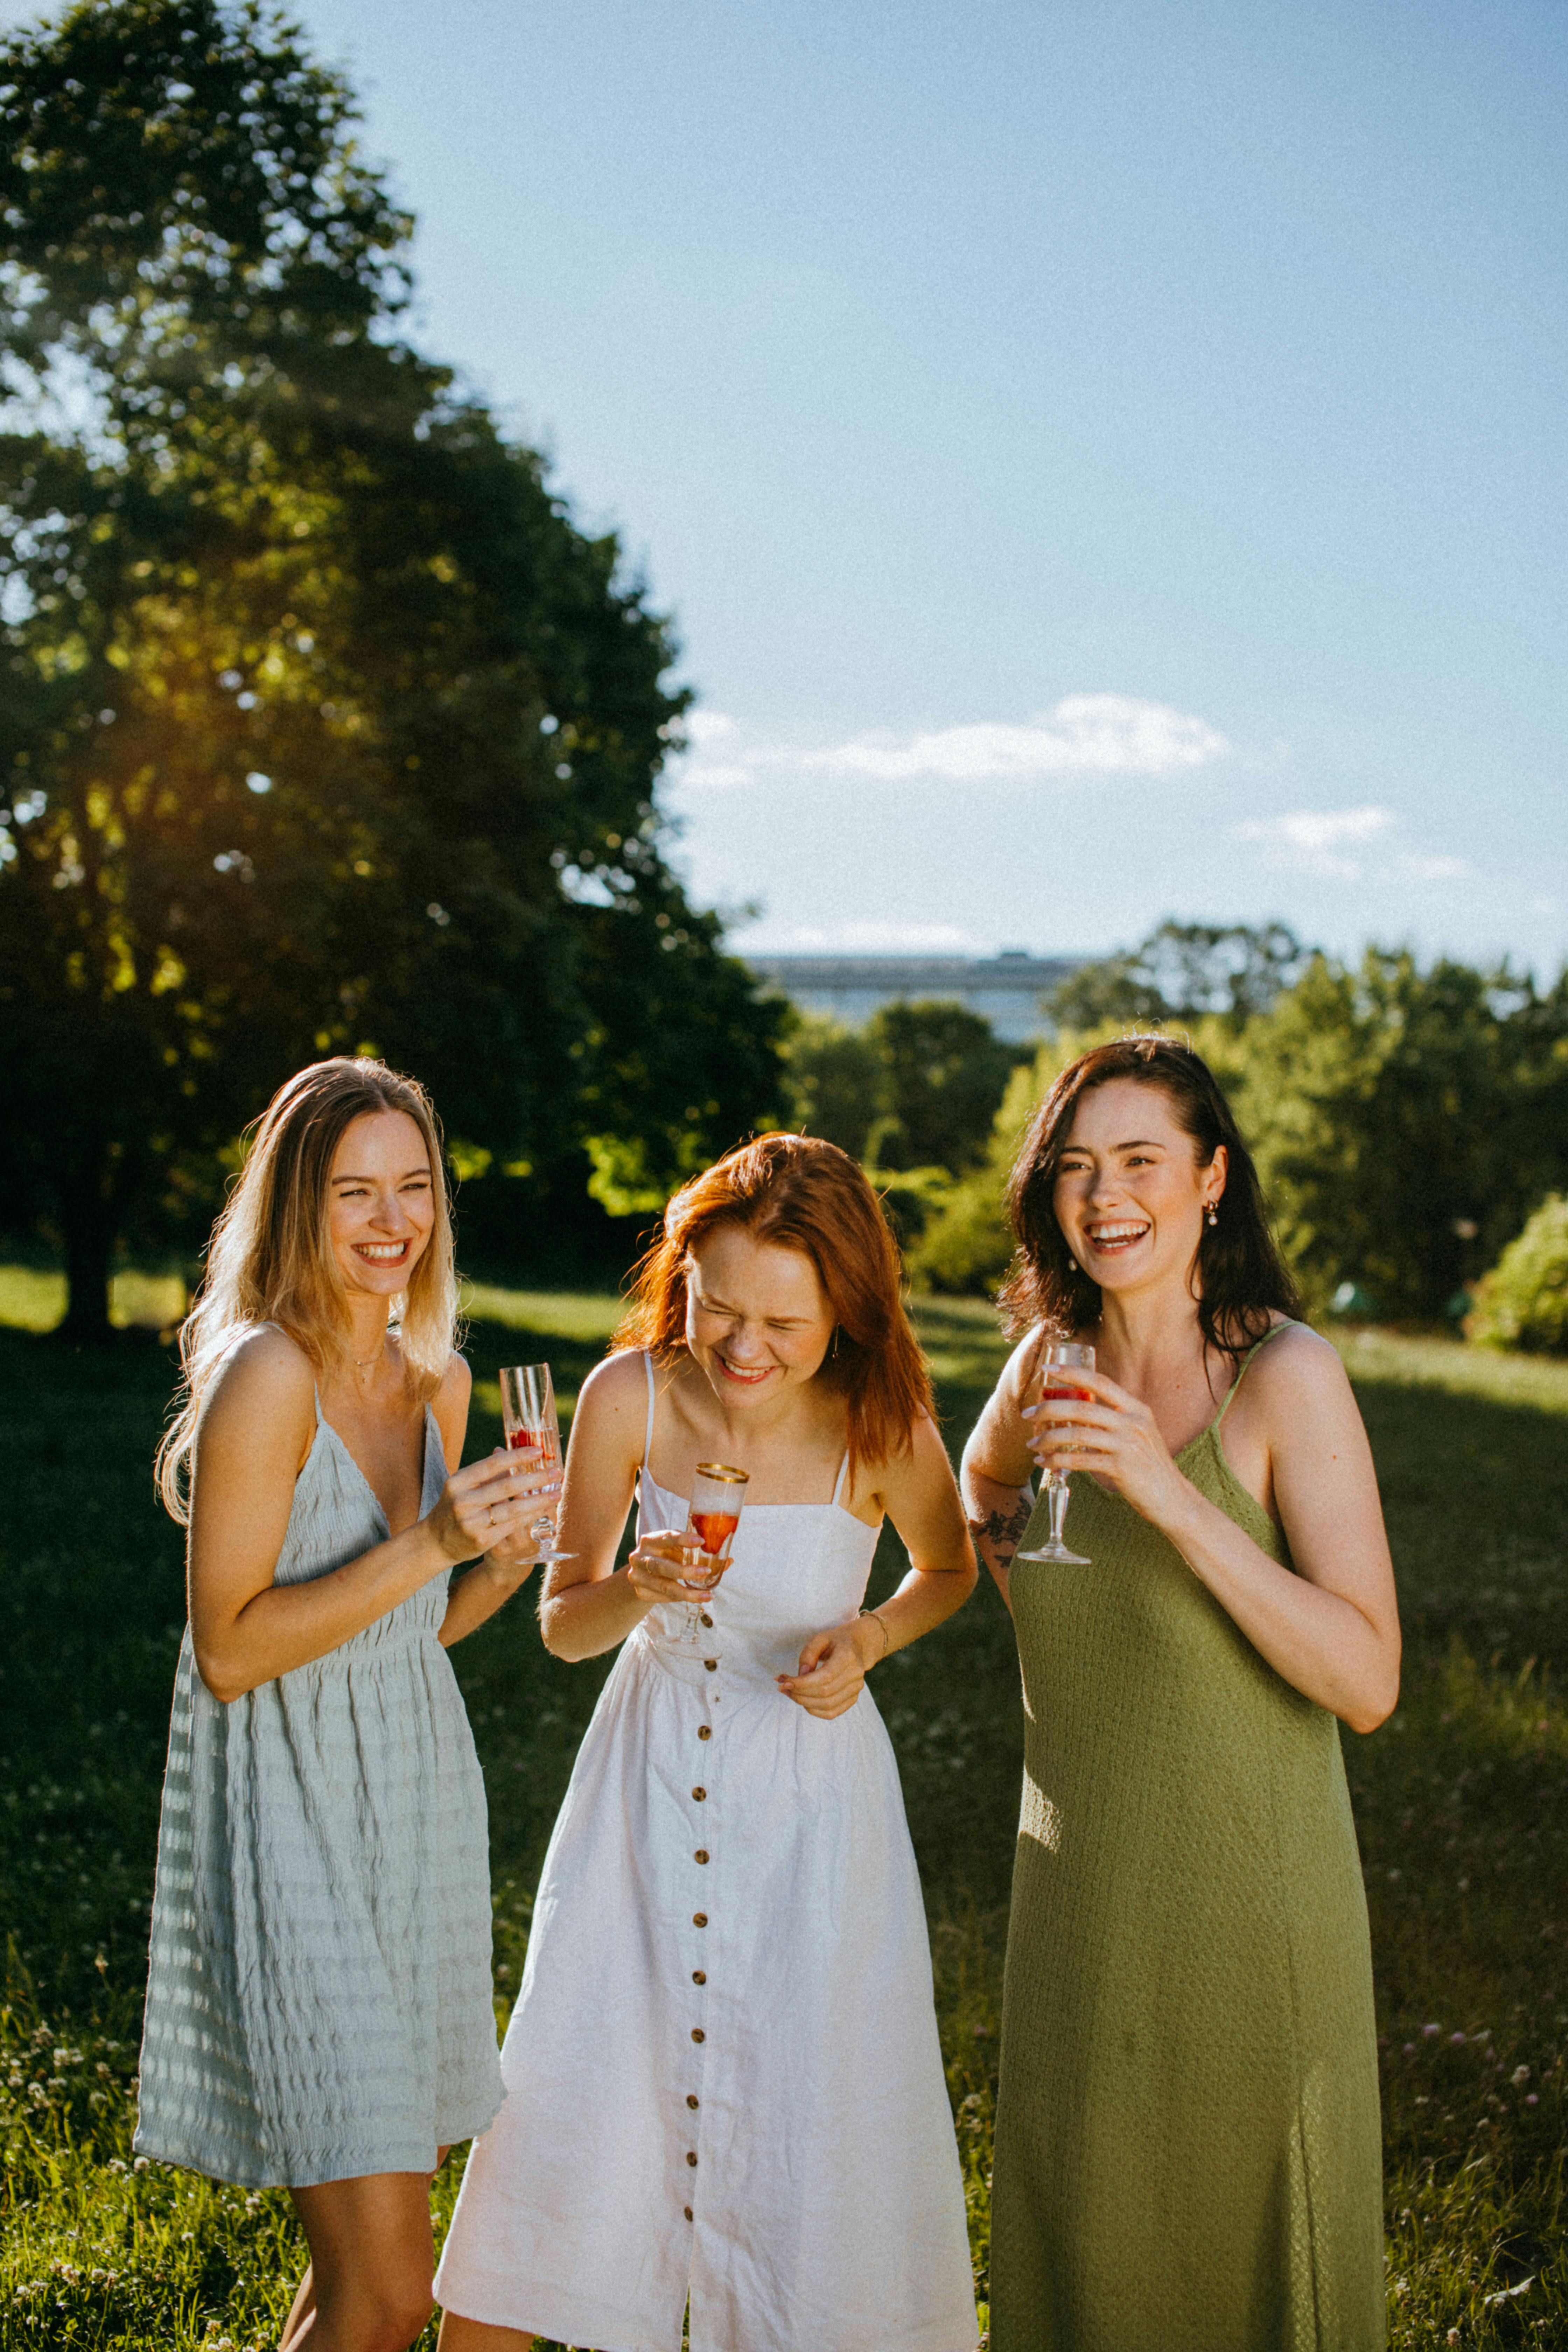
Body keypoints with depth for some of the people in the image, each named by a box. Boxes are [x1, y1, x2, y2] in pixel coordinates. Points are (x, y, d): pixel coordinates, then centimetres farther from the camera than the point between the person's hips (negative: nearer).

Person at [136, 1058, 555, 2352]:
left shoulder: (437, 1379, 8)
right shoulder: (268, 1373, -15)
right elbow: (230, 1649, -18)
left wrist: (504, 1563, -2)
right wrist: (432, 1543, -23)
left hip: (419, 1802, 8)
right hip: (295, 1820, -7)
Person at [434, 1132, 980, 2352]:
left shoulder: (882, 1431, -16)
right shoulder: (629, 1396, -14)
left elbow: (950, 1571, 6)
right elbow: (562, 1623, -1)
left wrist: (870, 1638, -13)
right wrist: (636, 1594, -23)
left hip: (808, 1799, -1)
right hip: (647, 1782, 1)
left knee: (812, 2131, 6)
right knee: (558, 2106, 5)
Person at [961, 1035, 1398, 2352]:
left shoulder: (1287, 1375, -15)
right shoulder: (1055, 1363, 2)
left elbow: (1368, 1683, -21)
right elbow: (979, 1492, 26)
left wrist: (1173, 1496, -28)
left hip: (1248, 1891, -5)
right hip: (1081, 1886, 5)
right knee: (1079, 2246, 17)